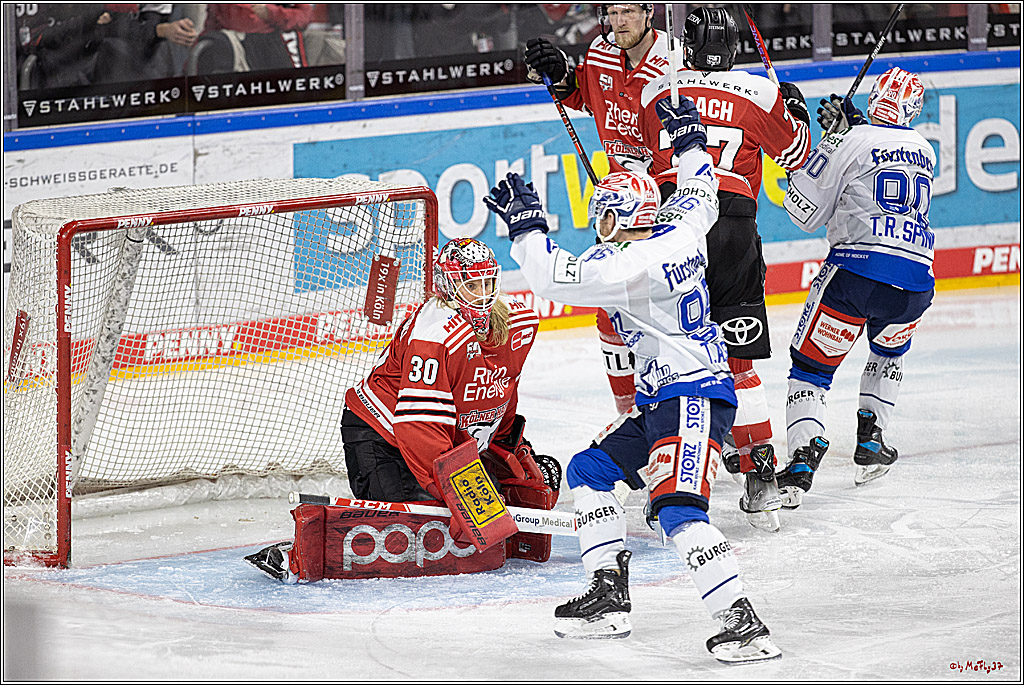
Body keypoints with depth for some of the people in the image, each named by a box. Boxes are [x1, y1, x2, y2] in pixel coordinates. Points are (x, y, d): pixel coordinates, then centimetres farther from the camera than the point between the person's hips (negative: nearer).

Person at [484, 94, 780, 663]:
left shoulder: (629, 265, -19)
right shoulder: (679, 230, 6)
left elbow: (553, 276, -20)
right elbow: (701, 194, 29)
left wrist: (526, 223, -6)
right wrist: (690, 140, 42)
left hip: (694, 397, -11)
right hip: (662, 401, 11)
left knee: (679, 508, -25)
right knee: (589, 471, 18)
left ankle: (744, 624, -31)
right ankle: (609, 598, 19)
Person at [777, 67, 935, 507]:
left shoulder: (852, 143, 3)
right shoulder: (923, 152, 20)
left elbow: (805, 213, 5)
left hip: (858, 269, -5)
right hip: (916, 278, 5)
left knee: (811, 367, 2)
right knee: (889, 351, 35)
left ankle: (803, 457, -20)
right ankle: (870, 442, 25)